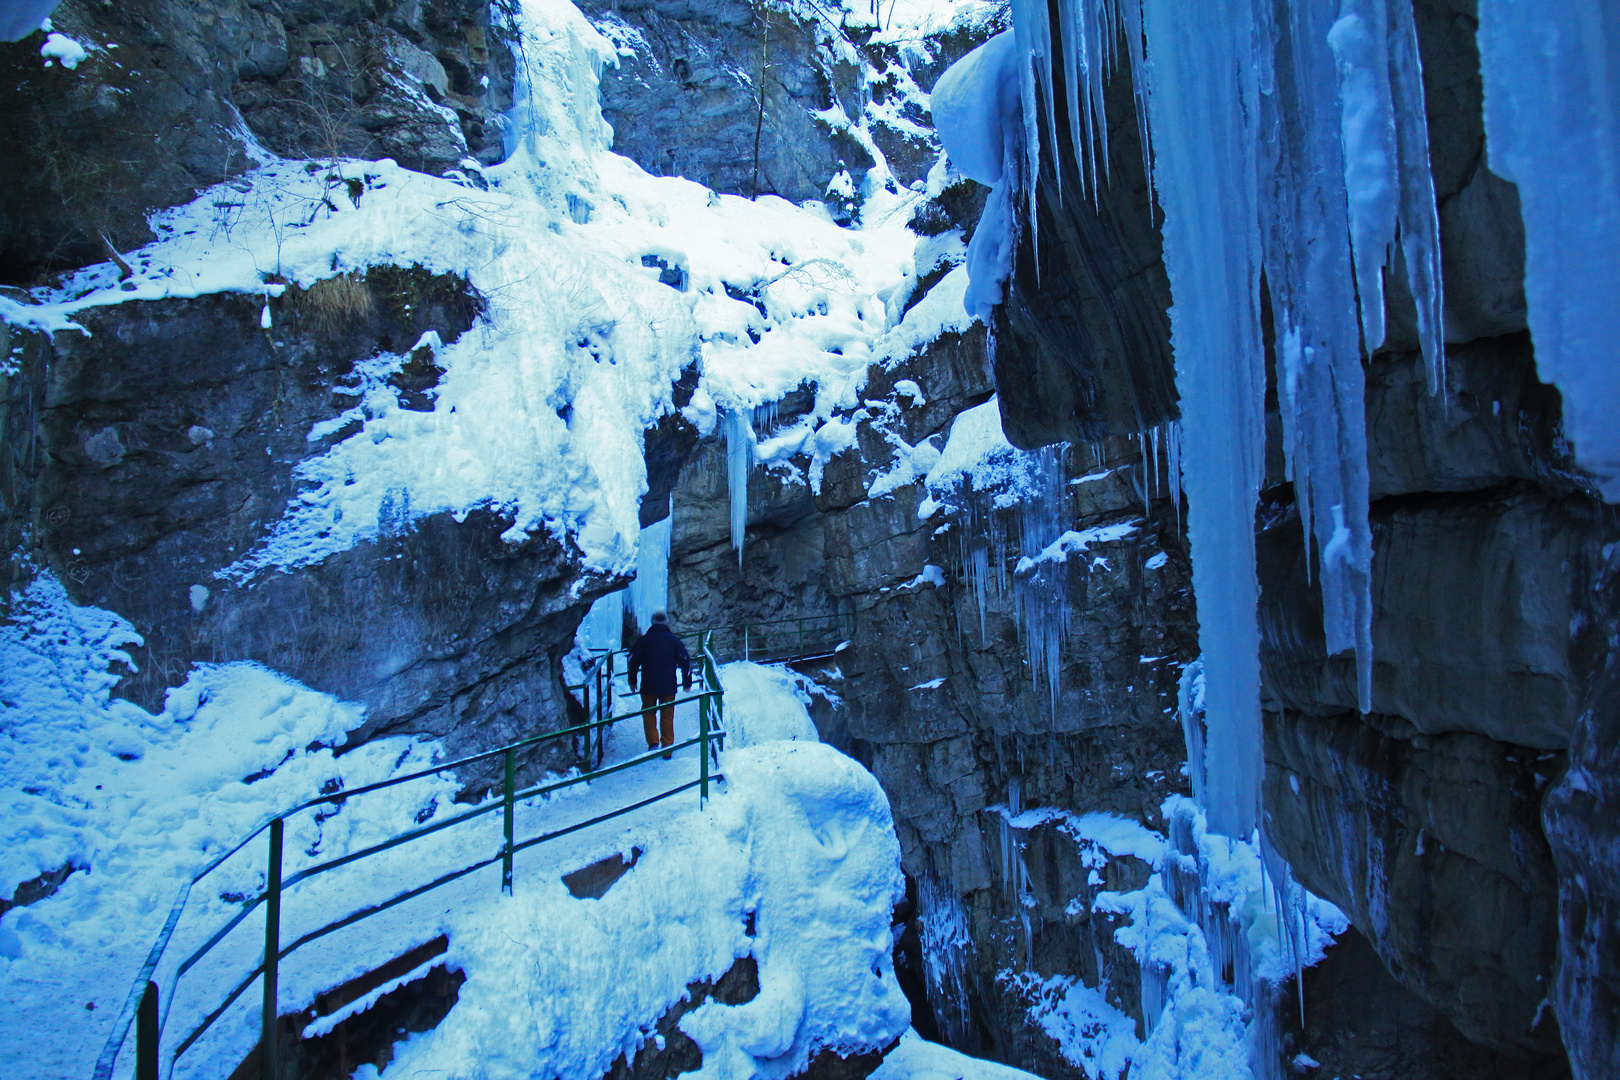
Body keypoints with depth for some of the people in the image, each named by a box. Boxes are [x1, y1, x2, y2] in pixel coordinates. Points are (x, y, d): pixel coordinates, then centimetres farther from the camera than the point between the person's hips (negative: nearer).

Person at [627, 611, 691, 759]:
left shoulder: (643, 640, 5)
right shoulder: (674, 640, 6)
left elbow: (633, 660, 1)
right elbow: (685, 661, 3)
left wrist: (632, 681, 9)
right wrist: (687, 683, 10)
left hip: (648, 686, 0)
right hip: (668, 686, 0)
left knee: (648, 713, 15)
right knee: (667, 716, 8)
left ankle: (652, 742, 0)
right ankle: (667, 749, 8)